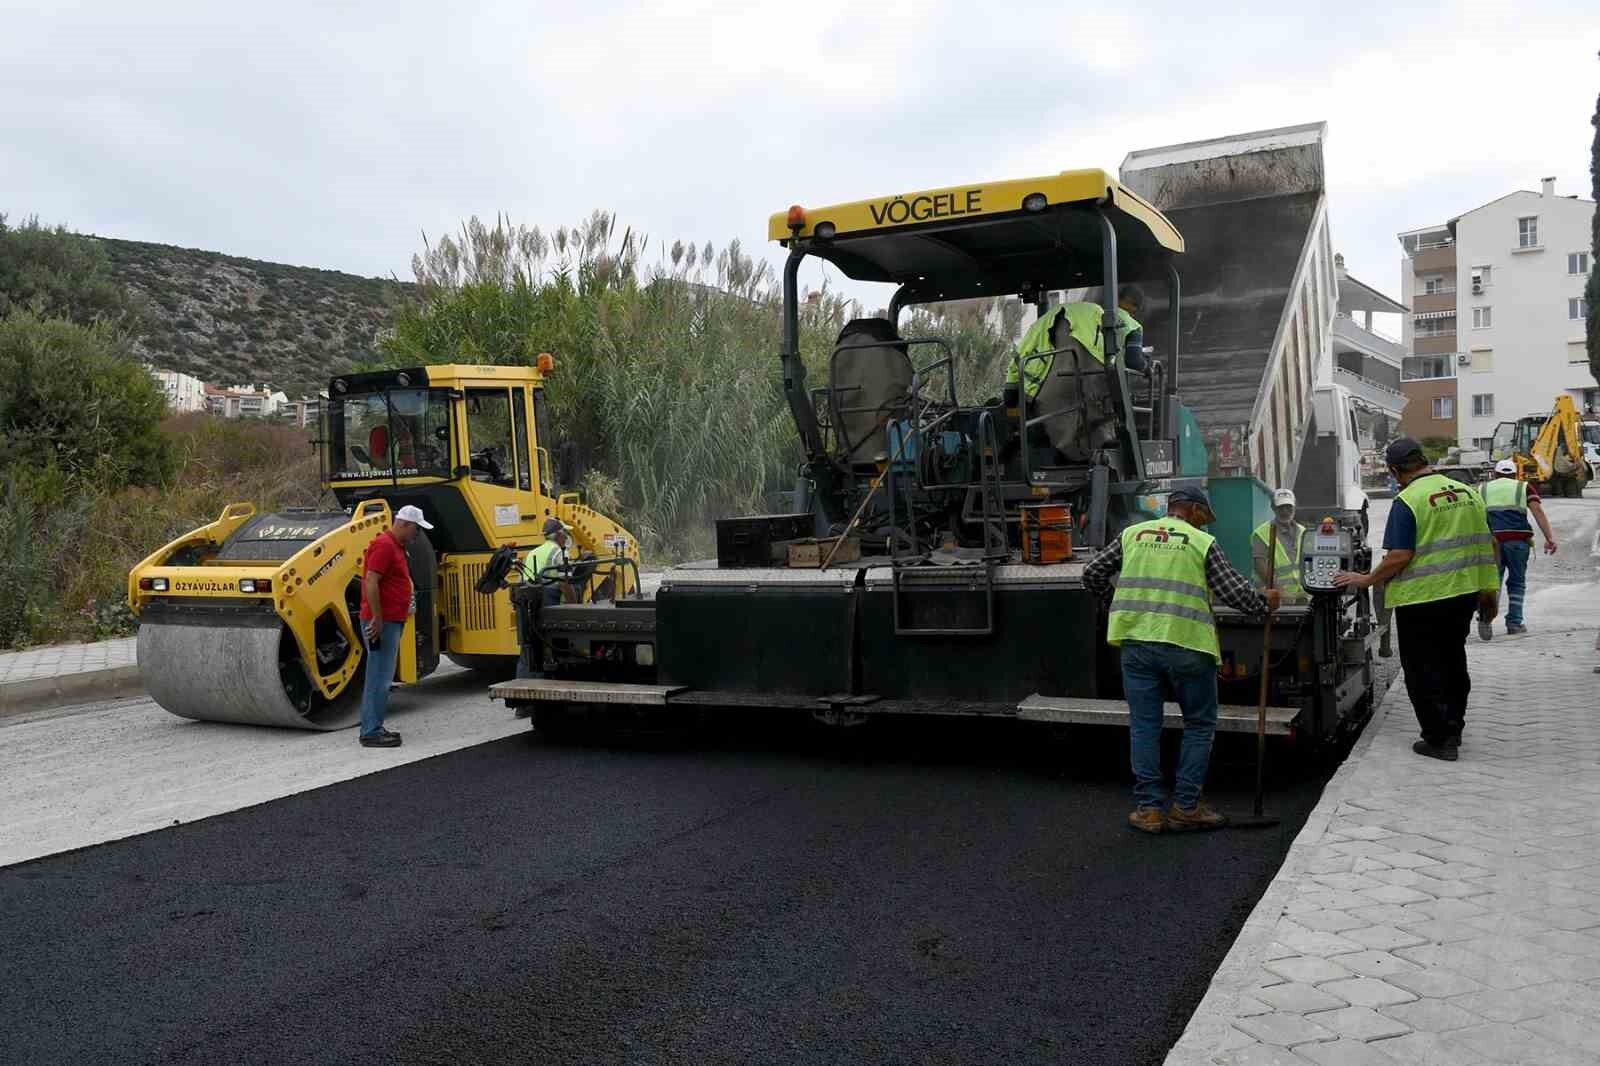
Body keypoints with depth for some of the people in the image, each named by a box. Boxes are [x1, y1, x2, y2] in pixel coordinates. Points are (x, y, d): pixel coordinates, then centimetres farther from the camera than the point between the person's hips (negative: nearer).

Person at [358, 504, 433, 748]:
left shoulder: (396, 546, 18)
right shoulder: (384, 545, -14)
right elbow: (370, 582, -22)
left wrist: (406, 599, 20)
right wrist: (377, 618, -23)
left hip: (392, 621, 11)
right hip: (382, 622, -11)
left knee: (381, 677, 13)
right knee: (379, 678, -8)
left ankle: (374, 728, 19)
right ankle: (371, 733, -5)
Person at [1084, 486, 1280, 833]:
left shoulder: (1132, 534, 12)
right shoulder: (1202, 543, 3)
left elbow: (1093, 573, 13)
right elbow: (1235, 591, 0)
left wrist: (1115, 599, 29)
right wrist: (1264, 601, 19)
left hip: (1137, 642, 3)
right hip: (1186, 644, -3)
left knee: (1144, 725, 10)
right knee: (1199, 725, 12)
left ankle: (1148, 807, 11)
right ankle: (1186, 807, 13)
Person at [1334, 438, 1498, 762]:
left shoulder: (1407, 501, -15)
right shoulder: (1468, 493, 7)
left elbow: (1399, 557, -20)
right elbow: (1487, 544, 11)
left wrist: (1365, 580, -7)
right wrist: (1489, 592, 19)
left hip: (1422, 599, -7)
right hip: (1465, 594, 7)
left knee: (1423, 671, 5)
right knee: (1453, 661, 21)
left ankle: (1439, 740, 8)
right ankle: (1453, 729, 32)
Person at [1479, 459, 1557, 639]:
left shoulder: (1483, 489, 18)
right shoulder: (1524, 488, 14)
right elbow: (1539, 512, 1)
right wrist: (1549, 538, -5)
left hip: (1491, 540, 1)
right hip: (1517, 539, -1)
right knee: (1517, 582, 13)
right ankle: (1514, 623, 11)